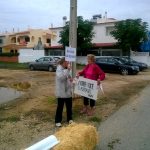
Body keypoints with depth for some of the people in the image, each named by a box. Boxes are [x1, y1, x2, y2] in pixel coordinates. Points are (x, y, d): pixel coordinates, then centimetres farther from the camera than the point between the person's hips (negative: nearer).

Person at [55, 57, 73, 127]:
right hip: (61, 92, -7)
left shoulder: (66, 69, 9)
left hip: (68, 91, 7)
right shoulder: (59, 69, -14)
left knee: (69, 106, 15)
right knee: (60, 106, 3)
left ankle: (69, 119, 31)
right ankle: (58, 121, 16)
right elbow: (61, 77, -32)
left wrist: (70, 79, 1)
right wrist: (68, 70, -31)